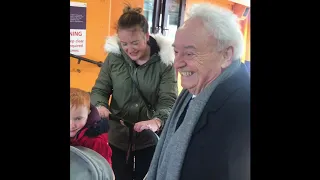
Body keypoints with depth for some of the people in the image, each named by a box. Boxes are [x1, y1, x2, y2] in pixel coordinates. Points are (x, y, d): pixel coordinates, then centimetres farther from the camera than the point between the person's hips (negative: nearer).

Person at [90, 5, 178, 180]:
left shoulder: (164, 62, -13)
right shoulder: (114, 57, -6)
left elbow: (169, 100, -17)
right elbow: (99, 90, 1)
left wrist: (158, 121, -38)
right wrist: (100, 106, -22)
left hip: (150, 139, -1)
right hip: (118, 136, 2)